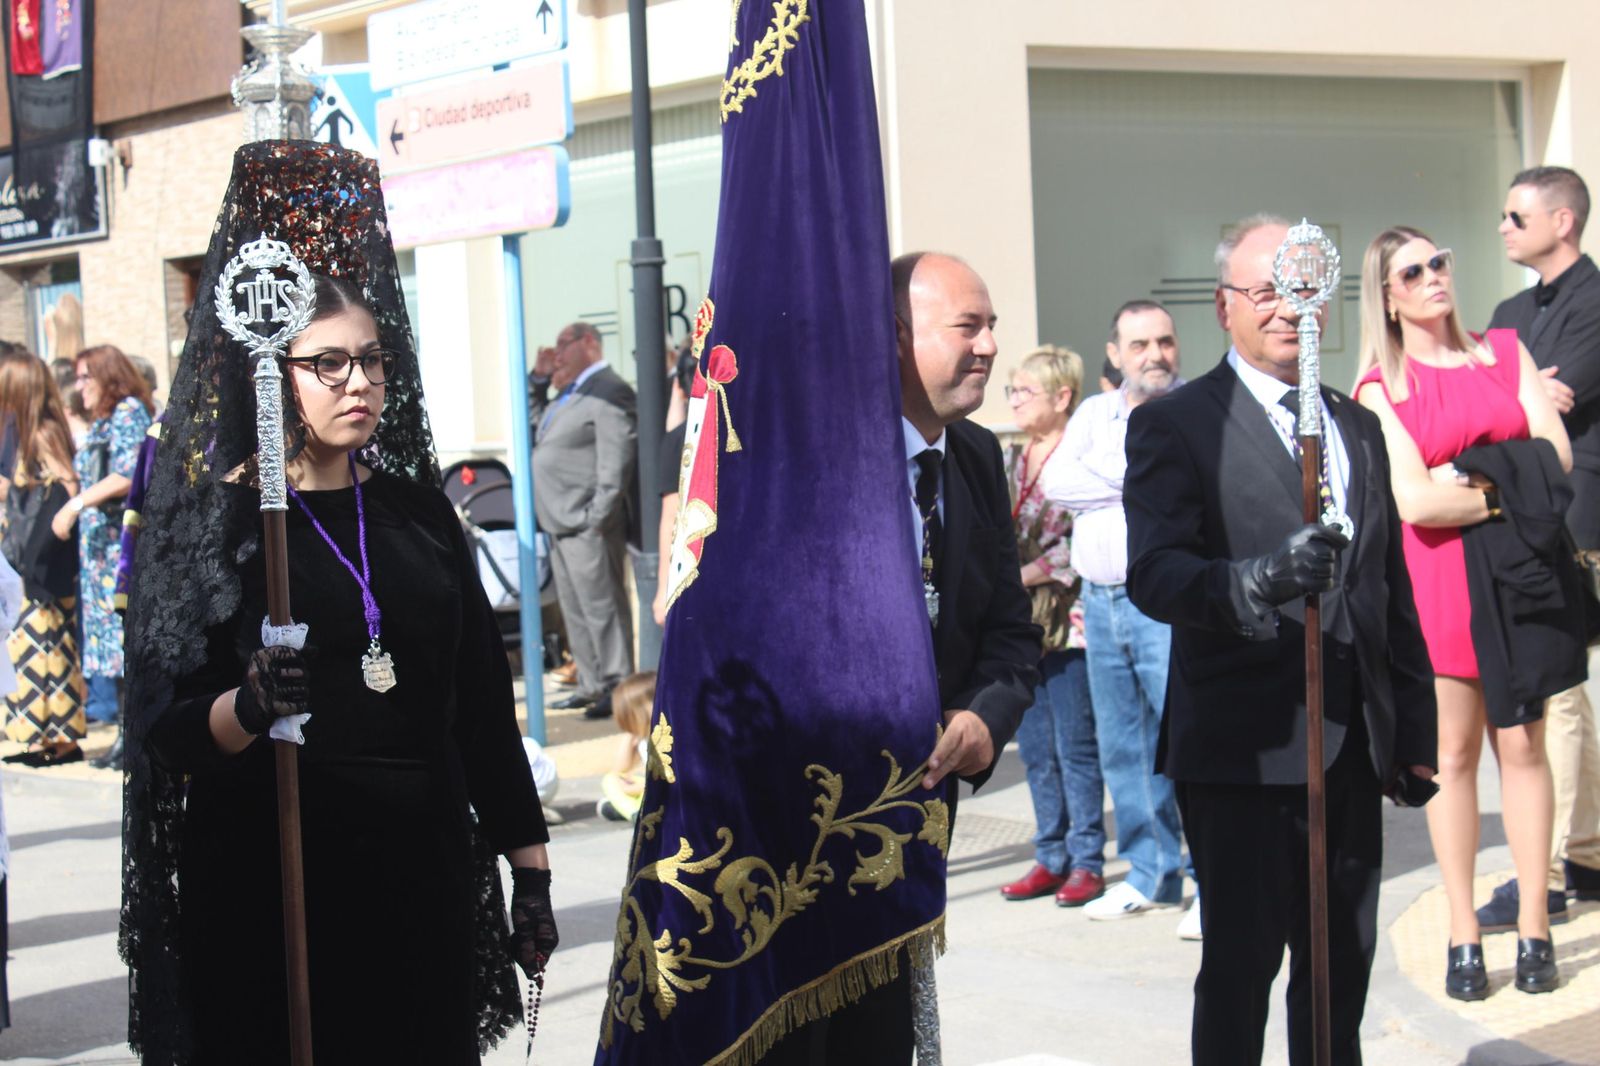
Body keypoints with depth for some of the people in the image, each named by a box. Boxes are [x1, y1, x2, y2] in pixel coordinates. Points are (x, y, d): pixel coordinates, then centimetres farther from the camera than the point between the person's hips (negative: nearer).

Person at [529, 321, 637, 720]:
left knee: (602, 608, -7)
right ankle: (592, 685, 20)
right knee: (576, 612, 13)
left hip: (588, 527, -10)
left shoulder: (609, 392, -11)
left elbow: (616, 461, -18)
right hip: (560, 525, 10)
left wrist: (598, 518, -22)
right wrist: (537, 376, 19)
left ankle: (617, 689, -3)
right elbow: (533, 422, 32)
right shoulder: (568, 394, 20)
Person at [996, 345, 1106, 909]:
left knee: (1075, 746, -1)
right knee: (1035, 747, 11)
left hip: (1067, 618, -7)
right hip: (1021, 623, 7)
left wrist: (1026, 575, -17)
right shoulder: (1011, 461, 13)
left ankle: (1087, 862, 7)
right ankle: (1051, 857, 19)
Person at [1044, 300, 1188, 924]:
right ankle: (1153, 877, 20)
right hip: (1100, 601, 6)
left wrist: (1105, 480, -12)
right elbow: (1057, 483, -1)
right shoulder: (1094, 414, 15)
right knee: (1123, 748, 10)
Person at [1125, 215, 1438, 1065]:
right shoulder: (1174, 425, -4)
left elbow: (1392, 593, 19)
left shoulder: (1358, 428, 17)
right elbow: (1153, 572, -19)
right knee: (1241, 963, -2)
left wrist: (1415, 731, 16)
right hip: (1243, 750, -6)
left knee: (1342, 962, 13)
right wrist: (1258, 580, -37)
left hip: (1350, 748, 6)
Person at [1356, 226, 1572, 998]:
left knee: (1521, 746, 0)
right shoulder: (1380, 388, 3)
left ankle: (1533, 928, 3)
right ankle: (1464, 935, 4)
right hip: (1436, 578, -2)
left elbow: (1557, 454, 2)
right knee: (1453, 750, 0)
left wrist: (1465, 481, -7)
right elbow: (1414, 501, -9)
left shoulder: (1505, 350, 11)